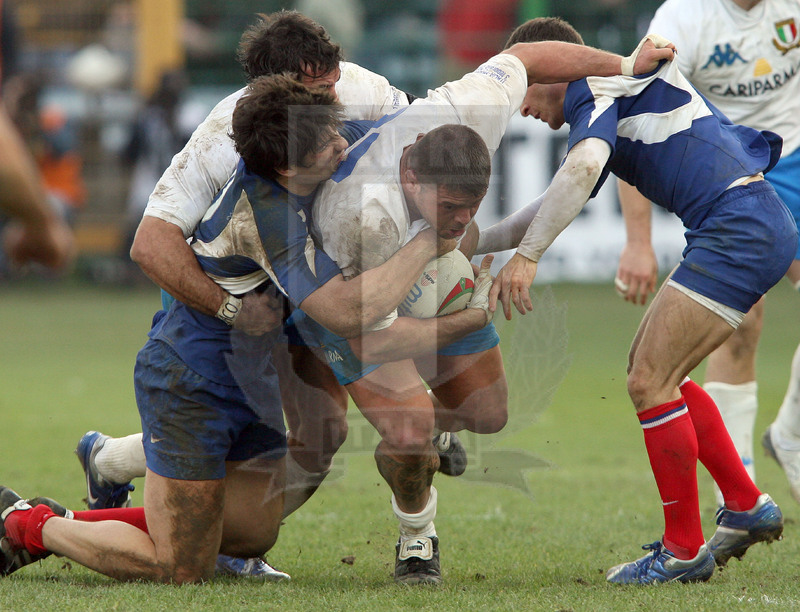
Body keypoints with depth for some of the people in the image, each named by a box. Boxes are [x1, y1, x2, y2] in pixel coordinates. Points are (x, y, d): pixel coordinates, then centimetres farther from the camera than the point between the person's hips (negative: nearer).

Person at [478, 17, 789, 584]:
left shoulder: (597, 85, -4)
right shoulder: (611, 103, 27)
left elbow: (582, 169, -24)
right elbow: (558, 204, 35)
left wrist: (526, 255, -25)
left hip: (740, 228, -10)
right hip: (760, 225, 10)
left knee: (650, 382, -8)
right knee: (653, 368, 17)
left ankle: (684, 549, -1)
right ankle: (747, 506, 21)